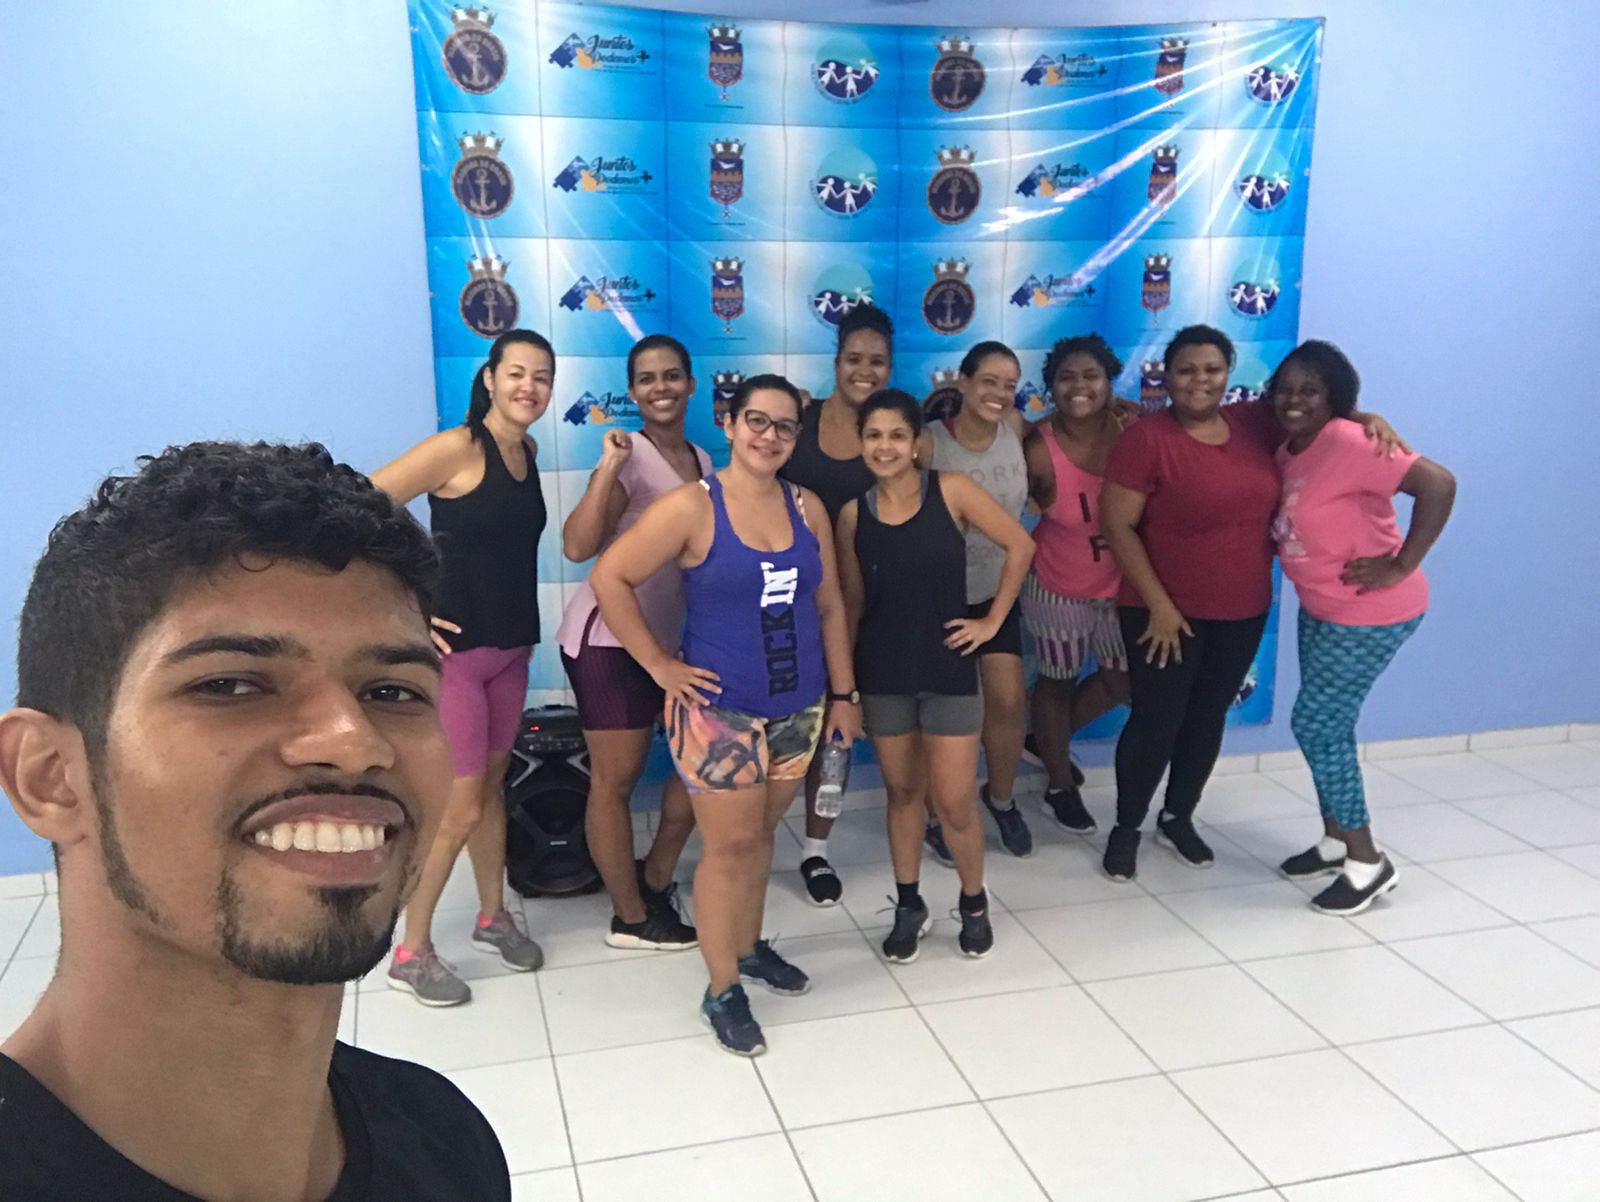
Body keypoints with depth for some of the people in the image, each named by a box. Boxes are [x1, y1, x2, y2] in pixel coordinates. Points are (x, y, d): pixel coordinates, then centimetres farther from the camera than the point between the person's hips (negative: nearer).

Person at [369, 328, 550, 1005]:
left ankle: (493, 918, 37)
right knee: (459, 808, -2)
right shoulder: (458, 448, -16)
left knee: (491, 785, 20)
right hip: (453, 648, -7)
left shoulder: (527, 451, 7)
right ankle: (411, 954, 16)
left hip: (510, 648, 7)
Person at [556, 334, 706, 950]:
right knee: (616, 778, 2)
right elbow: (577, 546, -25)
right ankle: (631, 918, 17)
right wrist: (607, 468, -31)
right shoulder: (630, 457, -13)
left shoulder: (703, 462, 10)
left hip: (669, 635, 8)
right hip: (609, 636, -7)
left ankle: (655, 877, 29)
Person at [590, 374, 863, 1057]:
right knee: (730, 845, 2)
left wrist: (842, 694, 9)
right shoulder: (693, 507, -12)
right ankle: (722, 991, 17)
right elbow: (609, 579, -13)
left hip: (798, 708, 5)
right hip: (719, 711, -4)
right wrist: (660, 666, -12)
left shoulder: (807, 507, 4)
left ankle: (749, 948, 38)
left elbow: (828, 605, 9)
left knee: (761, 834, 18)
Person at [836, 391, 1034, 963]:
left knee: (953, 802, 1)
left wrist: (992, 621, -3)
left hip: (948, 668, -2)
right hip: (882, 673, 2)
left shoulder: (951, 490, -8)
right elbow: (851, 601, 6)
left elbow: (1019, 546, -3)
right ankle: (908, 908, 30)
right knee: (902, 793, 13)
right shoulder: (853, 514, -1)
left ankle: (974, 903, 26)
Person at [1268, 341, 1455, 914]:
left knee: (1315, 727, -5)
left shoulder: (1347, 443, -22)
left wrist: (1401, 566, -24)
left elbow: (1438, 483, -29)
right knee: (1329, 727, 16)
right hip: (1321, 610, 9)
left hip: (1369, 616, -9)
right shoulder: (1288, 452, 6)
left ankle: (1368, 861, 9)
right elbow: (1284, 527, 14)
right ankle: (1335, 841, 32)